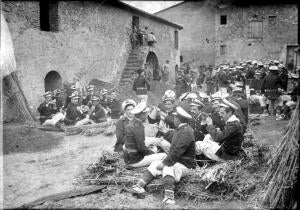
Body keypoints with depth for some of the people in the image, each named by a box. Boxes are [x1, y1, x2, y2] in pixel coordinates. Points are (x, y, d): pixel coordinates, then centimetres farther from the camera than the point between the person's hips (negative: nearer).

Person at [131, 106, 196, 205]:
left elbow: (177, 152, -26)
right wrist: (166, 159, 9)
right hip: (176, 160, 9)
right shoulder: (181, 129, 13)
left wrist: (164, 163, -23)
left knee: (168, 168, -33)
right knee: (155, 164, -2)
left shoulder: (186, 132, -20)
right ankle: (139, 186, -7)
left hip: (184, 165, -9)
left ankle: (169, 196, -37)